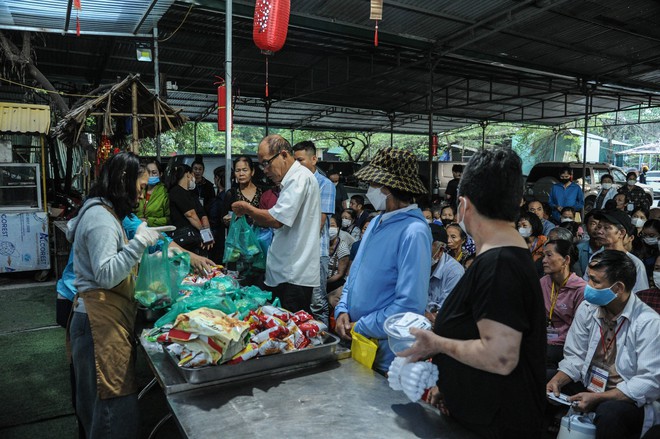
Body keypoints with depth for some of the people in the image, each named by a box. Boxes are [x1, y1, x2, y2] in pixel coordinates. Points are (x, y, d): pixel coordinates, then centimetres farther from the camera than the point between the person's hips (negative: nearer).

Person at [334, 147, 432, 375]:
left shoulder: (413, 232, -22)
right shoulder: (377, 222, 5)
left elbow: (410, 304, -26)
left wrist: (360, 328, -17)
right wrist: (342, 310, -1)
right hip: (354, 338, 8)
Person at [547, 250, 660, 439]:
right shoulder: (587, 309, 1)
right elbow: (575, 358, 5)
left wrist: (597, 398, -25)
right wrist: (556, 381, -15)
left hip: (627, 400, -5)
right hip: (586, 386, 5)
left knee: (610, 413, -38)